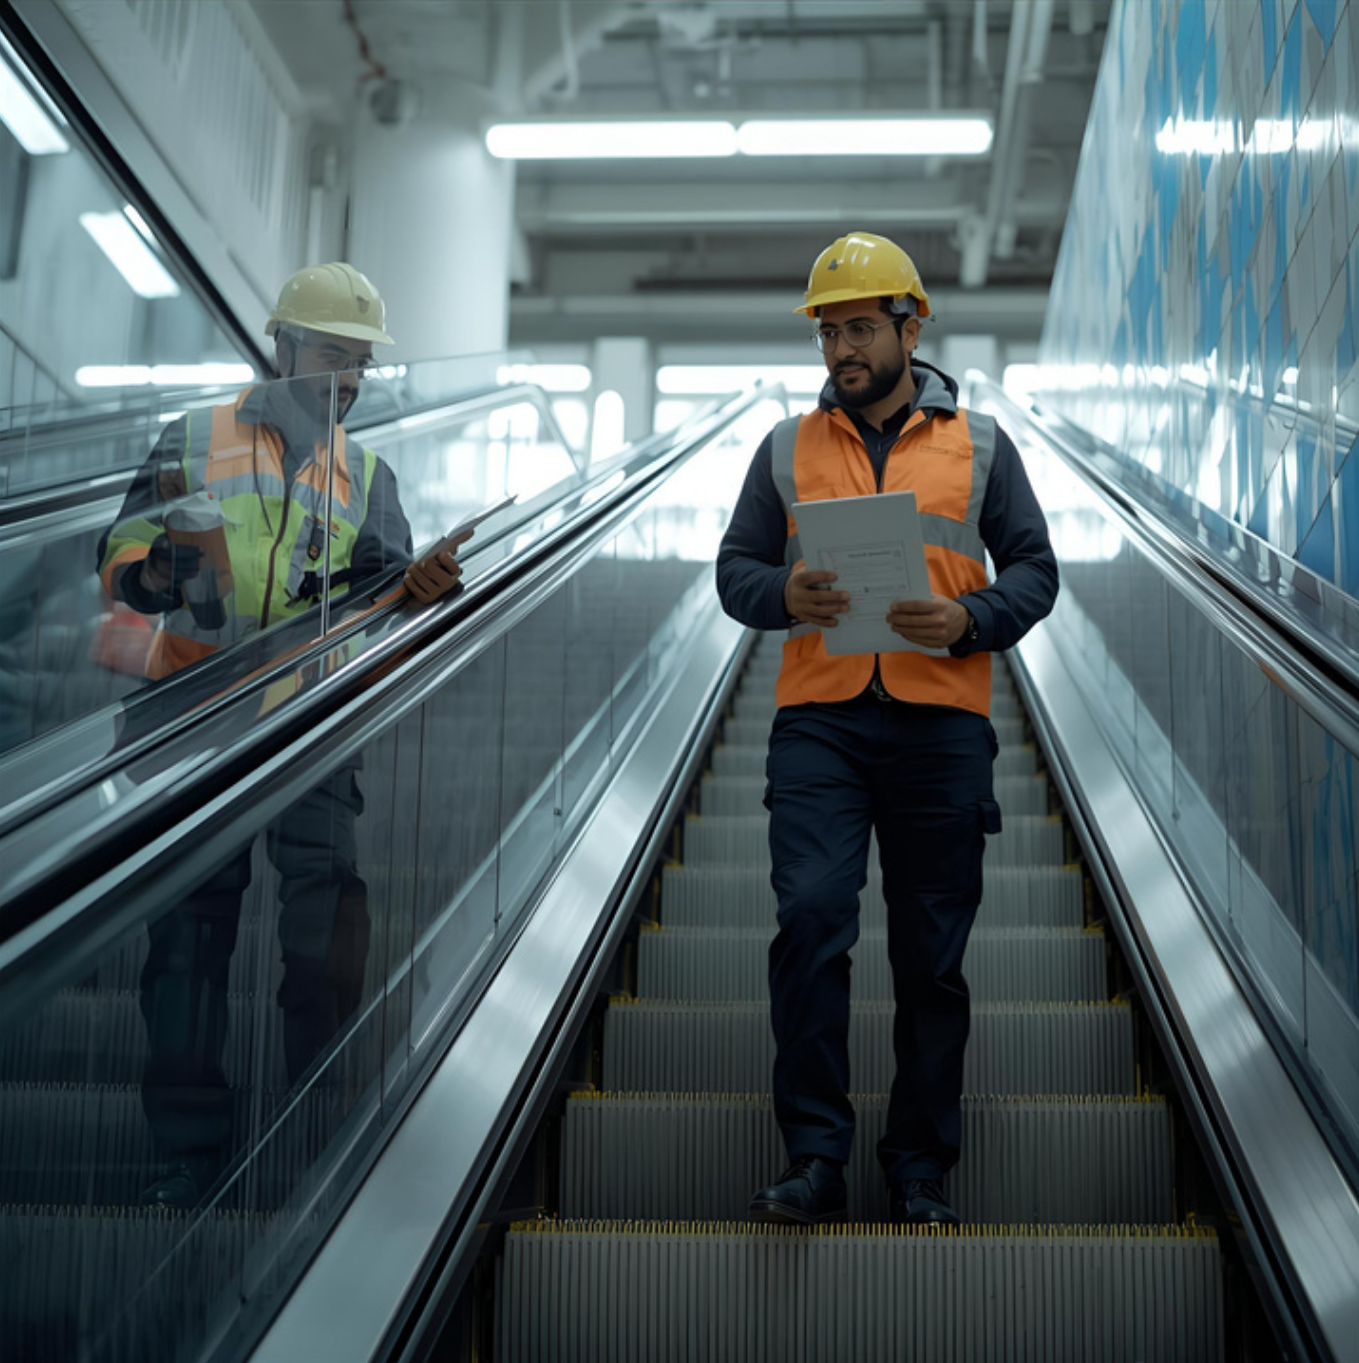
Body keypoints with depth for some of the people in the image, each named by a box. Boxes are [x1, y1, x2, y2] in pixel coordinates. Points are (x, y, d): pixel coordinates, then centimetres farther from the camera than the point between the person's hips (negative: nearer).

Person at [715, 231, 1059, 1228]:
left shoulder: (979, 445, 11)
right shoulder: (788, 448, 14)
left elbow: (1034, 569, 9)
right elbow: (736, 566, 12)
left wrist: (969, 618, -11)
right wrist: (784, 596, -11)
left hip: (940, 722, 0)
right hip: (818, 721, 0)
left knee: (932, 952, 4)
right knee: (811, 919, -14)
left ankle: (921, 1166, 15)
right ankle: (816, 1157, -6)